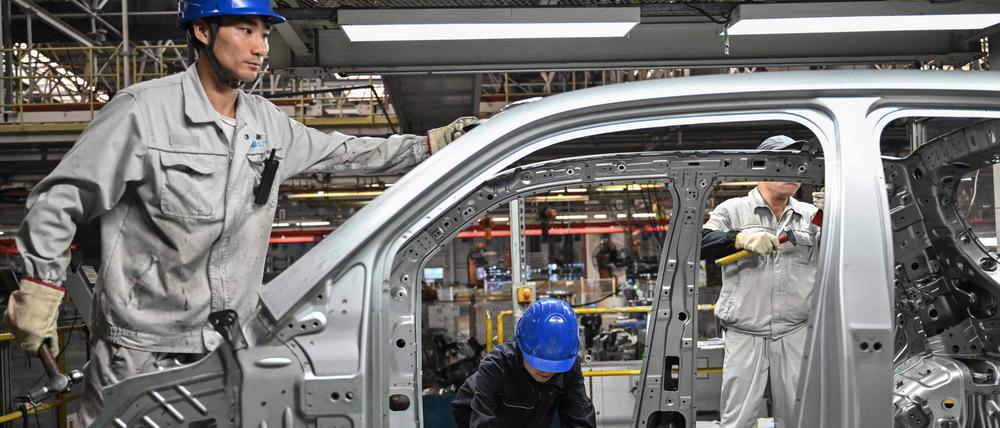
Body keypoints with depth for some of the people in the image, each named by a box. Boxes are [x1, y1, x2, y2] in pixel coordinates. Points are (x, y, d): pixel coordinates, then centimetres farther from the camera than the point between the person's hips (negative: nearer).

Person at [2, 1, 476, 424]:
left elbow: (344, 153, 17)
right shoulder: (143, 110, -14)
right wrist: (39, 289, -11)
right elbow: (60, 198, -9)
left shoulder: (267, 122, 5)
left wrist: (431, 143, 12)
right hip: (142, 347, -5)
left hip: (230, 344, 5)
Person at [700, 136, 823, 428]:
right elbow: (698, 243, -9)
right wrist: (740, 238, -24)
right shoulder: (733, 210, 4)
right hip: (744, 334, -2)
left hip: (796, 334, 3)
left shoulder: (811, 214, 11)